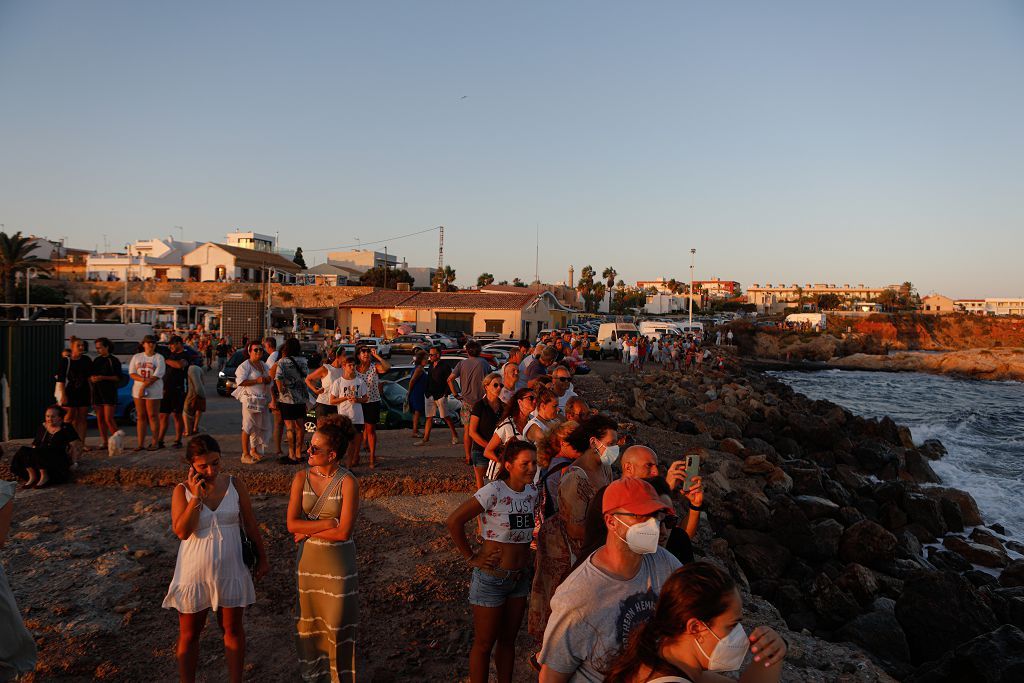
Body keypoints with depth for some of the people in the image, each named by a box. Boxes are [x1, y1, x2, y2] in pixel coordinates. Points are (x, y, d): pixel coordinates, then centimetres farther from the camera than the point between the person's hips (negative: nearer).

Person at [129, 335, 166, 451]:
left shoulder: (159, 358, 0)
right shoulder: (136, 357, 12)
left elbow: (157, 375, -10)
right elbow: (132, 373, 3)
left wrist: (144, 386, -14)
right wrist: (143, 379, -15)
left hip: (153, 391, -4)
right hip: (138, 390, 4)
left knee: (153, 416, -3)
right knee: (141, 417, 7)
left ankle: (154, 442, 2)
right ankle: (140, 443, 10)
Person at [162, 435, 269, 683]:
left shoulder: (235, 485, -7)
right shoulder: (182, 491, -10)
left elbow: (251, 525, 2)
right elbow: (182, 531, -22)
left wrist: (262, 558, 7)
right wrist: (196, 496, -26)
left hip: (230, 571, 1)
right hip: (194, 573, -1)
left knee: (233, 629, 15)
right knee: (189, 634, 14)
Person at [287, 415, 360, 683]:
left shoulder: (348, 482, -16)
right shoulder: (301, 478, -5)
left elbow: (343, 532, -20)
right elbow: (291, 524, -10)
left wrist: (307, 530, -13)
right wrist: (327, 523, -19)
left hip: (338, 561, -4)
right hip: (307, 558, 4)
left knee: (337, 621, 9)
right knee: (308, 619, 16)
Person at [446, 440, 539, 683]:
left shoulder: (532, 491, -1)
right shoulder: (493, 492, -21)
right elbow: (454, 521, -23)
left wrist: (524, 551, 7)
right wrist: (471, 558, -16)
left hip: (520, 577, 6)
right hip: (492, 577, -6)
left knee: (508, 640, 20)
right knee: (484, 644, 9)